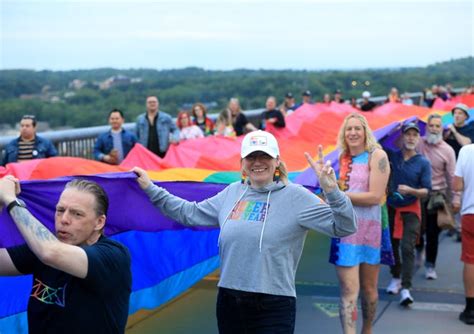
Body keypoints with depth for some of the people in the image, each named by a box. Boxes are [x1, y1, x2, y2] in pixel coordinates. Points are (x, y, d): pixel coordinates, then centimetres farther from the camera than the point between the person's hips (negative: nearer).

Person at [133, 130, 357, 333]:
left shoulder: (296, 197, -7)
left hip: (274, 309, -5)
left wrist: (331, 190, -28)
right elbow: (190, 213, 18)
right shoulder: (232, 193, 8)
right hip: (229, 303, 5)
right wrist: (151, 189, 15)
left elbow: (343, 227, -12)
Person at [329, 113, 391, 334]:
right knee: (348, 289, -7)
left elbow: (375, 196, -16)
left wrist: (339, 195, -14)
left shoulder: (377, 156, -8)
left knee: (368, 288, 14)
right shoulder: (343, 158, 8)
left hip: (370, 229, -2)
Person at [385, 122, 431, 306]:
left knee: (407, 247, -13)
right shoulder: (392, 156, -1)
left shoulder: (423, 163, -6)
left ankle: (405, 288, -15)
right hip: (391, 207, 3)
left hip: (411, 209, -2)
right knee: (392, 245, 11)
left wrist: (410, 191, -27)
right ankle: (395, 278, 31)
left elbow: (426, 191, -9)